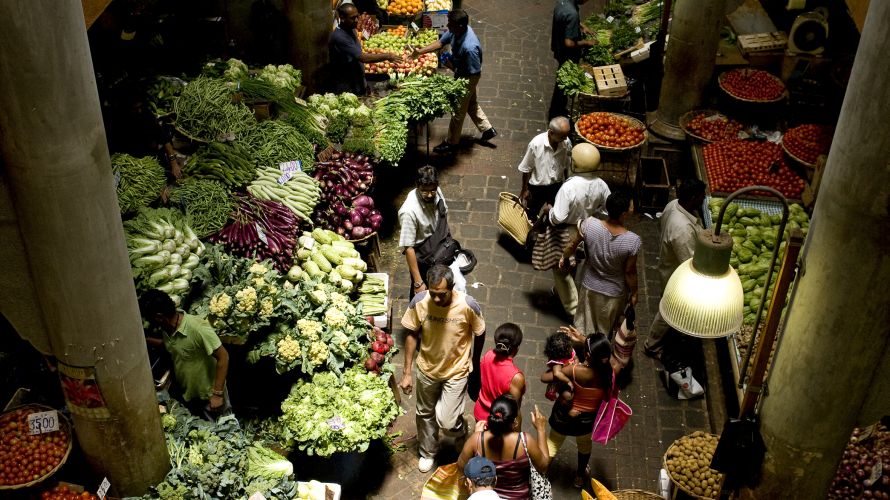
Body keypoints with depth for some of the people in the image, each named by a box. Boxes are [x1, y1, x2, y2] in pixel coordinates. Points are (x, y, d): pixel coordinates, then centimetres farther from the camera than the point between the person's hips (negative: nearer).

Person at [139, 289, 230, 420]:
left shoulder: (198, 328, -32)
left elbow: (223, 356, -27)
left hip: (208, 395, -7)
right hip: (187, 394, 7)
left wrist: (218, 394, -27)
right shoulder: (167, 328, -7)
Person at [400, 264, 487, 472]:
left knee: (446, 421, -5)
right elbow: (411, 335, -8)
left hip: (456, 371, -3)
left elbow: (479, 335, -8)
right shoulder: (419, 302, -24)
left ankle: (460, 429, 32)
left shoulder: (468, 305, -28)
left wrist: (475, 363, 7)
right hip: (427, 369, 3)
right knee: (425, 414, 21)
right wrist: (406, 372, -5)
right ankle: (428, 452, 49)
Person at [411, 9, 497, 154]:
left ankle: (451, 144, 28)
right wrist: (421, 51, -9)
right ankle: (488, 130, 44)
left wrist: (453, 67, -20)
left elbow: (473, 73, -30)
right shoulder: (456, 31, -16)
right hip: (461, 73, 9)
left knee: (458, 110, 10)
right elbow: (440, 42, 0)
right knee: (471, 103, 27)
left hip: (468, 78, -9)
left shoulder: (469, 47, -41)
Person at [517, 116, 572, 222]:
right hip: (537, 187, -3)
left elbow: (566, 166, 0)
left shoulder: (567, 143, -17)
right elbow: (526, 169, -14)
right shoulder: (536, 144, -27)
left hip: (557, 186, 3)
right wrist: (525, 189, -5)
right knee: (531, 214, 19)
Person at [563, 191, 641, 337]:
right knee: (605, 331, 26)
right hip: (614, 293, -2)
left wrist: (564, 258, 15)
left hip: (590, 287, 2)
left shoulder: (589, 224, -25)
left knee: (584, 324, 28)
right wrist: (634, 293, 1)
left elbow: (573, 245, -7)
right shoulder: (632, 241, -31)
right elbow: (630, 272, -18)